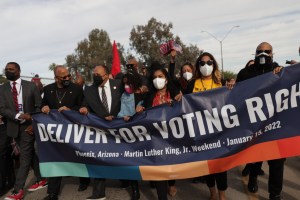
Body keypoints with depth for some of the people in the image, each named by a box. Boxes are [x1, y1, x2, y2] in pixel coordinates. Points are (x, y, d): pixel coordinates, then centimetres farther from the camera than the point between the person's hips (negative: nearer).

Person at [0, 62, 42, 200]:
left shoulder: (30, 86, -1)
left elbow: (39, 105, 0)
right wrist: (18, 115, -20)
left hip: (28, 125, -3)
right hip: (14, 126, 3)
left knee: (25, 157, -5)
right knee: (28, 155, 15)